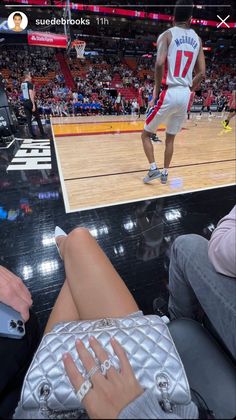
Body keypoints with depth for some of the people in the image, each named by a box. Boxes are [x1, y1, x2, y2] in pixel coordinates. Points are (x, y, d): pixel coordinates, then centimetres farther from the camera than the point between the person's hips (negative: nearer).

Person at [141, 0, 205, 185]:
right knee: (170, 138, 16)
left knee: (146, 134, 8)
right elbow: (202, 73, 10)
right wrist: (189, 90, 22)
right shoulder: (197, 39, 15)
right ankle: (165, 173, 19)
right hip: (185, 95, 5)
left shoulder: (167, 35, 1)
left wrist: (157, 89, -6)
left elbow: (160, 63, -17)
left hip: (169, 93, -5)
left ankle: (153, 168, -6)